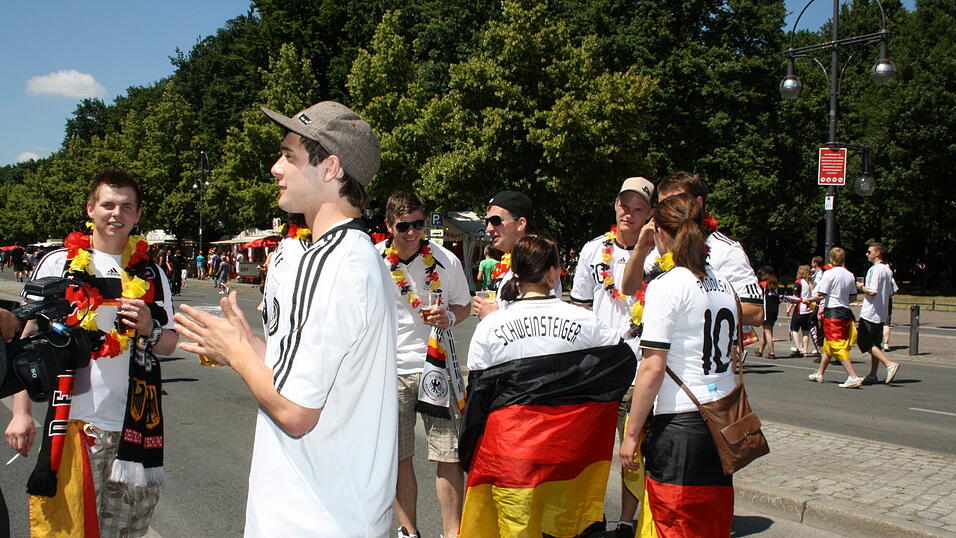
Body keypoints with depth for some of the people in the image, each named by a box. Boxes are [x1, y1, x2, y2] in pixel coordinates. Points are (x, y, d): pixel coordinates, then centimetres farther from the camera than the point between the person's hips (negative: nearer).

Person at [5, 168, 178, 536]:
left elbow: (169, 344, 13)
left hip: (134, 425, 3)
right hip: (73, 421, -2)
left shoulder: (151, 274, 10)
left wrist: (149, 328, -10)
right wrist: (21, 412, -1)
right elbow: (27, 338, 5)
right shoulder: (59, 264, 3)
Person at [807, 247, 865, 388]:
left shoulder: (829, 273, -12)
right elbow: (852, 296, 10)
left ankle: (854, 377, -16)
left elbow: (821, 296, -15)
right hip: (846, 312, 7)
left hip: (832, 312, -7)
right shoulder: (850, 275, 6)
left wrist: (809, 300, 2)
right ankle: (819, 374, 31)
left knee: (837, 347, -7)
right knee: (827, 344, 19)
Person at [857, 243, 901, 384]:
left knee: (865, 342, -4)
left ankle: (889, 364, -16)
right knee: (875, 343, 12)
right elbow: (893, 291, 16)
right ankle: (872, 375, 14)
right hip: (882, 313, 9)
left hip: (870, 313, -9)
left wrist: (861, 287, -6)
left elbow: (872, 292, -23)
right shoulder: (887, 270, 11)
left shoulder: (875, 269, -16)